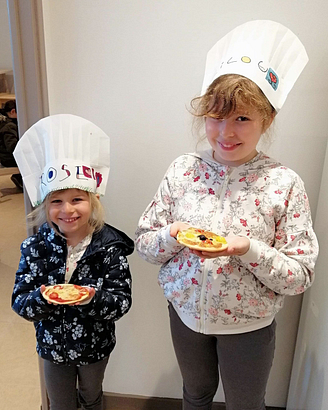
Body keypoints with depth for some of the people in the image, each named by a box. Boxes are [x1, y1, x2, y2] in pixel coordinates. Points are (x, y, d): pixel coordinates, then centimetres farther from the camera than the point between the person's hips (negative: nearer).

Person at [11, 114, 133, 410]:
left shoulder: (110, 245, -22)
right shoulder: (36, 247, -17)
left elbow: (123, 301, -22)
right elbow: (19, 302, -15)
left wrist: (93, 298, -41)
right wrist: (43, 298, -36)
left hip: (95, 345, 0)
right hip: (53, 345, 1)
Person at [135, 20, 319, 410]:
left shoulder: (284, 184, -18)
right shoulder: (183, 170, -11)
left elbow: (300, 276, -15)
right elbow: (143, 244, -5)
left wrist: (249, 250, -31)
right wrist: (173, 235, -26)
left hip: (248, 325, -2)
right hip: (186, 313, 2)